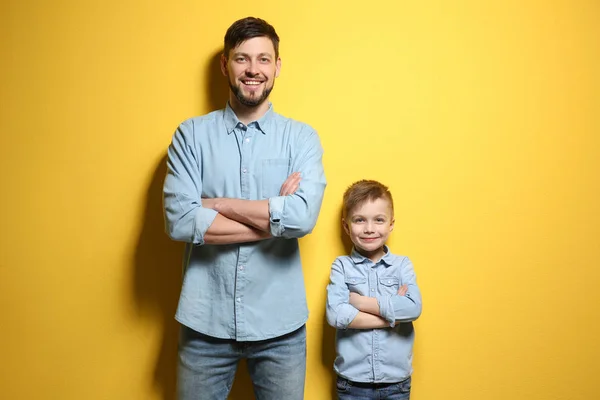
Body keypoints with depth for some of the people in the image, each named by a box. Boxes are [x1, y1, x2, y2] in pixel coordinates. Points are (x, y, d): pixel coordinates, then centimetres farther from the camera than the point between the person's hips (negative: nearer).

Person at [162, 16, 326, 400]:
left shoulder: (302, 137, -2)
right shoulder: (191, 134, -1)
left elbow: (303, 217, -17)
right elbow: (179, 220, -13)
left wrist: (215, 203, -12)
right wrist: (275, 217, -14)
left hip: (279, 323, 0)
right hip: (205, 320, 0)